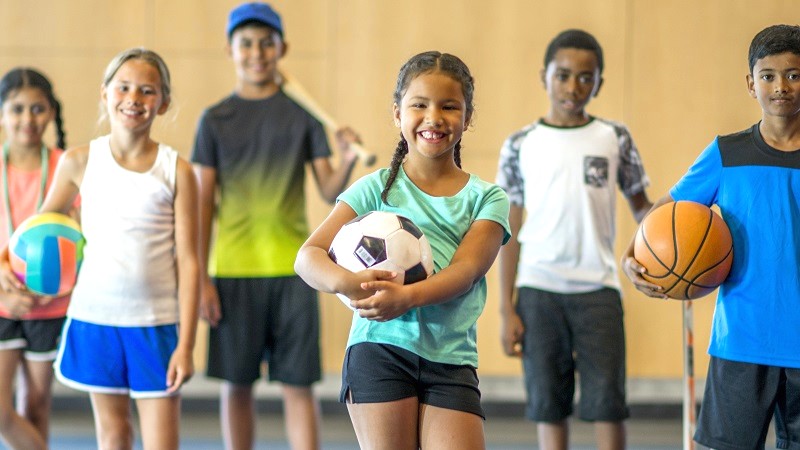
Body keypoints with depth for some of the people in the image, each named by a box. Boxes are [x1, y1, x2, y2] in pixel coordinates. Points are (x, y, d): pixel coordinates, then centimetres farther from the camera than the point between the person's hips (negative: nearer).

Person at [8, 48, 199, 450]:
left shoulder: (177, 171, -3)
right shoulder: (80, 162, 0)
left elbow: (188, 261, -4)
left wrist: (186, 344, -8)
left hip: (156, 324, -1)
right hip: (94, 318, 1)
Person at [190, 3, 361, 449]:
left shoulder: (302, 114, 4)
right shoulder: (216, 120, 4)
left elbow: (330, 191, 0)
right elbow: (204, 203, 4)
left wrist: (348, 162, -21)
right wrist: (200, 278, -1)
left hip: (292, 269, 0)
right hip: (233, 270, 1)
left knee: (299, 384, 0)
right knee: (237, 383, 6)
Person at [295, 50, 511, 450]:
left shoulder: (486, 198, 10)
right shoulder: (377, 188, 8)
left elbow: (466, 270, -6)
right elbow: (308, 255, -1)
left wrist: (407, 296, -26)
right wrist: (345, 281, -24)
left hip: (452, 359, 1)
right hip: (379, 348, -1)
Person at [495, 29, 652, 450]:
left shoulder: (614, 138, 5)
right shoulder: (521, 145, 5)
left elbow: (640, 204, 8)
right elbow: (510, 231, 6)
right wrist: (506, 309, 2)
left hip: (598, 288, 0)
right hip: (539, 289, 0)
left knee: (607, 402, -4)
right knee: (548, 404, 4)